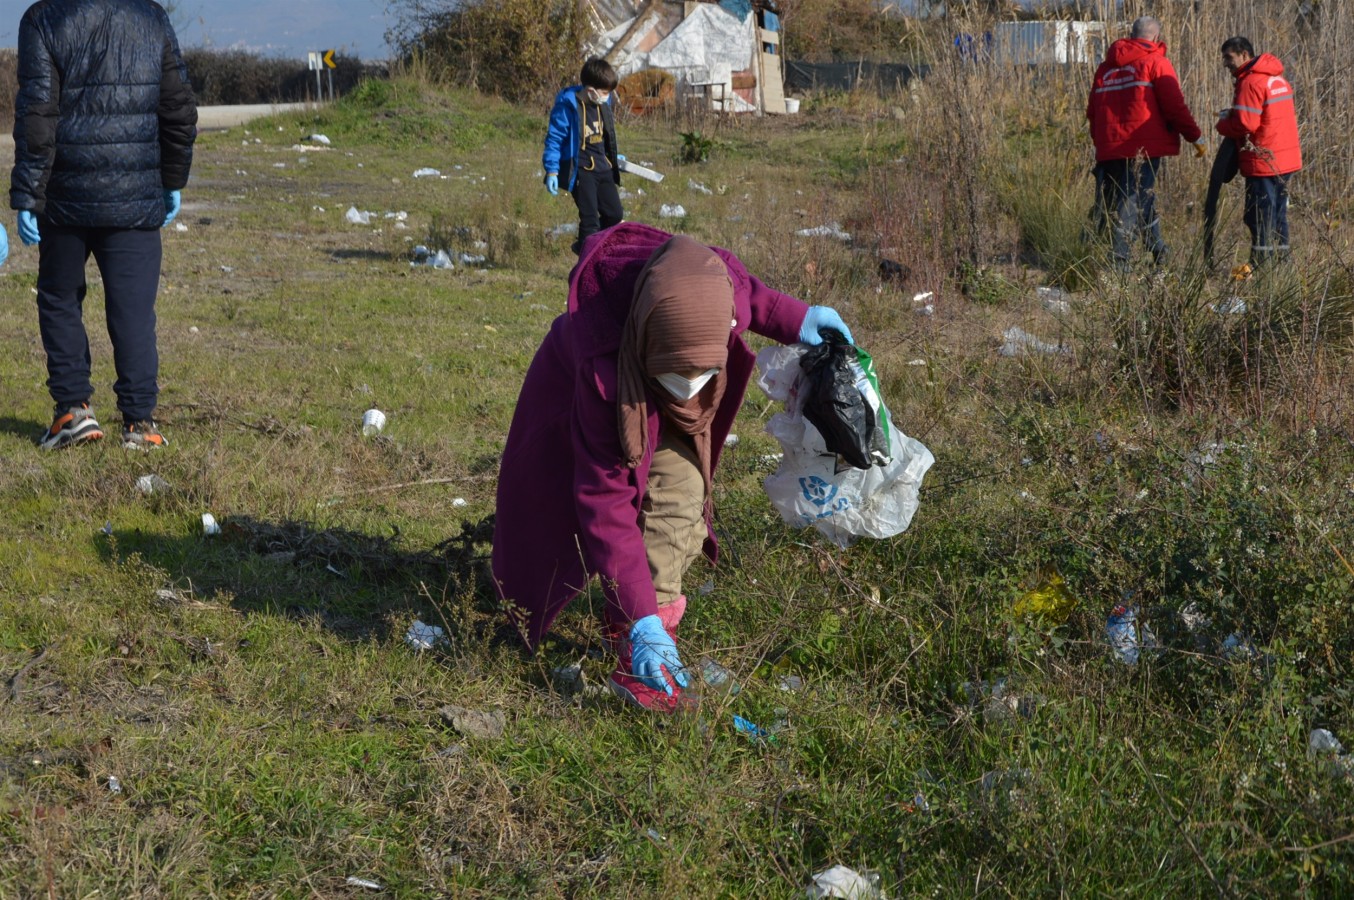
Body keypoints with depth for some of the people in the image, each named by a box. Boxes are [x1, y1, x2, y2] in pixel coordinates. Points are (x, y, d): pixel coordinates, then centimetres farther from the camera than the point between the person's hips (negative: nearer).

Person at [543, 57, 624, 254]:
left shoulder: (603, 104, 6)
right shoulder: (568, 105, -16)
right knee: (589, 217, -9)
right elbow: (554, 138, -13)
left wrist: (614, 158, 32)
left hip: (602, 167, 8)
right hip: (581, 169, -8)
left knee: (615, 214, 10)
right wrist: (552, 171, -16)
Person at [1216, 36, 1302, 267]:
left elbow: (1245, 124, -21)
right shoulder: (1277, 78, 16)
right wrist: (1233, 115, 11)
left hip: (1263, 161, -9)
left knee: (1259, 216, -5)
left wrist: (1223, 125, -1)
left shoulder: (1251, 82, -15)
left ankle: (1261, 264, -4)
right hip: (1286, 160, 9)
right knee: (1277, 214, 15)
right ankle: (1281, 260, 19)